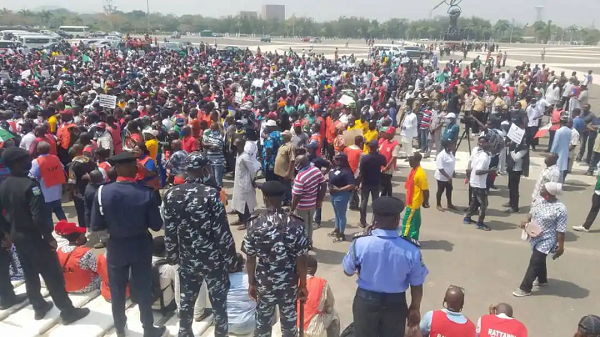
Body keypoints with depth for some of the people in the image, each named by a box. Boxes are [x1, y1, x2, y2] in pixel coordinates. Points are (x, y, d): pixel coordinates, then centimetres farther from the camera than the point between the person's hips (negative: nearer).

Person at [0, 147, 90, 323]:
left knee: (30, 274, 21)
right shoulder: (30, 185, -24)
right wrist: (49, 236, -16)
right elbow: (39, 216, -27)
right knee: (53, 275, 2)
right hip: (34, 237, -8)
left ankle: (39, 307, 35)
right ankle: (68, 311, 10)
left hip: (16, 236, 8)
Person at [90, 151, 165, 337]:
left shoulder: (103, 192, -16)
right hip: (141, 247, -1)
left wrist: (113, 225, 7)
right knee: (143, 290, 15)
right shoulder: (147, 193, -19)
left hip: (116, 248, 1)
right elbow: (156, 225, -13)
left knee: (117, 290, 21)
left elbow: (96, 226, -11)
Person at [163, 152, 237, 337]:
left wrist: (172, 256, 14)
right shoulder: (211, 194, -19)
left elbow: (169, 231, 2)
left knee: (186, 300, 20)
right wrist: (230, 257, -4)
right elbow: (221, 230, -16)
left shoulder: (171, 194, -4)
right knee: (218, 302, 13)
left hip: (187, 259, 4)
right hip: (213, 259, -4)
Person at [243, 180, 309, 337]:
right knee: (289, 321, 19)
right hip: (289, 283, 0)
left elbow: (250, 259, -8)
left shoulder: (254, 224, -15)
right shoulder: (296, 224, -16)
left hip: (264, 283, 0)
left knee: (263, 321, 21)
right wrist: (303, 285, 2)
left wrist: (251, 283, 7)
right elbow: (301, 260, -11)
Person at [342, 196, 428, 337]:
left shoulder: (360, 243, -23)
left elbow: (348, 271, -5)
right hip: (396, 304, 1)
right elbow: (417, 284, -8)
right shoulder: (411, 249, -20)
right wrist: (415, 308, 10)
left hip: (366, 301, 0)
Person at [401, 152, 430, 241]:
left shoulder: (420, 173, -24)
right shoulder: (413, 170, 5)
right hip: (411, 201, 9)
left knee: (408, 220, -2)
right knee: (415, 221, 18)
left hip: (414, 202, -9)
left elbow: (425, 189, -21)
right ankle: (414, 239, 27)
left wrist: (426, 202, -14)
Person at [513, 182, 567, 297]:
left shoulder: (560, 209, -23)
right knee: (539, 260, 24)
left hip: (546, 241, -7)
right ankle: (542, 280, 48)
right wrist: (526, 221, -8)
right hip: (535, 238, 7)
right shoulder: (539, 201, -2)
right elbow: (531, 213, 14)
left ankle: (525, 288, 9)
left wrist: (561, 247, -15)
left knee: (534, 263, -2)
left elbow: (561, 230, -19)